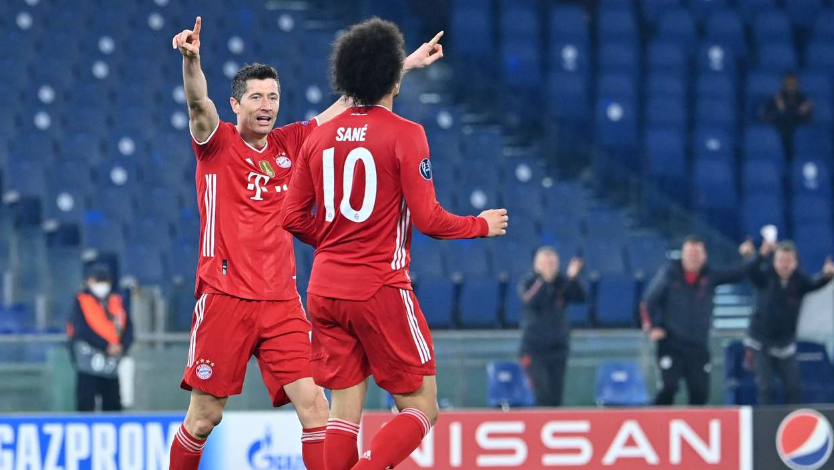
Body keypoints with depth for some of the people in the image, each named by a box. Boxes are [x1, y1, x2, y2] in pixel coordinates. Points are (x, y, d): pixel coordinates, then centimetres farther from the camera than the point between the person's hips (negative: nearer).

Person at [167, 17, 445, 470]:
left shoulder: (290, 143, 11)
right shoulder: (218, 142, -1)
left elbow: (349, 104, 18)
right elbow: (199, 105, -21)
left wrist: (405, 64, 18)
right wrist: (191, 60, -42)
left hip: (281, 300, 4)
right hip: (226, 298, -4)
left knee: (312, 403, -7)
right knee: (204, 415, -1)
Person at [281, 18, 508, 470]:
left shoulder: (320, 136, 8)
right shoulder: (405, 134, -9)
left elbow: (294, 219, 10)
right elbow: (427, 219, -12)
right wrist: (482, 225, 5)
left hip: (325, 291, 6)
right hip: (381, 289, -6)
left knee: (344, 412, 8)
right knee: (420, 409, 3)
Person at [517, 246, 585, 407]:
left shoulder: (562, 283, 2)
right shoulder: (528, 283, -4)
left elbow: (580, 298, -13)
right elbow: (529, 301, -24)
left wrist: (573, 278, -29)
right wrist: (544, 280, -36)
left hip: (558, 346, 3)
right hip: (534, 347, -3)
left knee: (555, 397, 5)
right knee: (543, 395, -15)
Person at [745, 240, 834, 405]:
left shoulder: (799, 280, -7)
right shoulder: (766, 276, -11)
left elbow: (815, 284, -27)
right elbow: (753, 272, -32)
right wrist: (762, 255, -54)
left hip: (785, 345, 2)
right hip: (761, 343, -2)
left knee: (794, 387, 2)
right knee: (765, 387, -7)